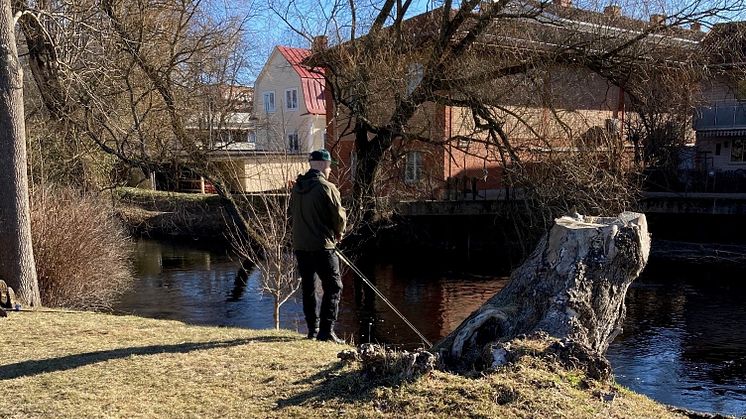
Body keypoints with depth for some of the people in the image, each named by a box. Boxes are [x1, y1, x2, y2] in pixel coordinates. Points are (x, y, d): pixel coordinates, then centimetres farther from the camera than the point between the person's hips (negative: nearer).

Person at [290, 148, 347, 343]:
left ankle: (313, 330, 19)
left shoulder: (297, 187, 8)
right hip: (321, 246, -7)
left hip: (300, 245, 7)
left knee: (308, 288, 14)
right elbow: (339, 216, -9)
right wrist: (338, 233, 10)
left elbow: (293, 214, 14)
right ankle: (326, 330, -5)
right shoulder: (326, 188, -12)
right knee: (333, 286, 1)